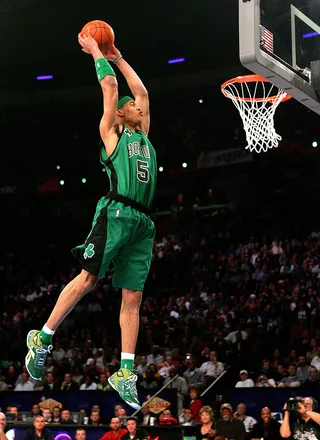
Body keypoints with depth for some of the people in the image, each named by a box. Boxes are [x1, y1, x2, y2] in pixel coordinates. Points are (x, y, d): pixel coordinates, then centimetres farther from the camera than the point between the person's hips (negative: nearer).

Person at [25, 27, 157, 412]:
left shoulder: (143, 136, 26)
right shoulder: (111, 131, 10)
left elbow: (141, 91, 32)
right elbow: (110, 85, 9)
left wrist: (119, 59, 38)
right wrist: (97, 52, 21)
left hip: (142, 222, 6)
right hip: (116, 213, -6)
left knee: (133, 297, 0)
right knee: (87, 279, -10)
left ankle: (125, 373, -2)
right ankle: (42, 340, 2)